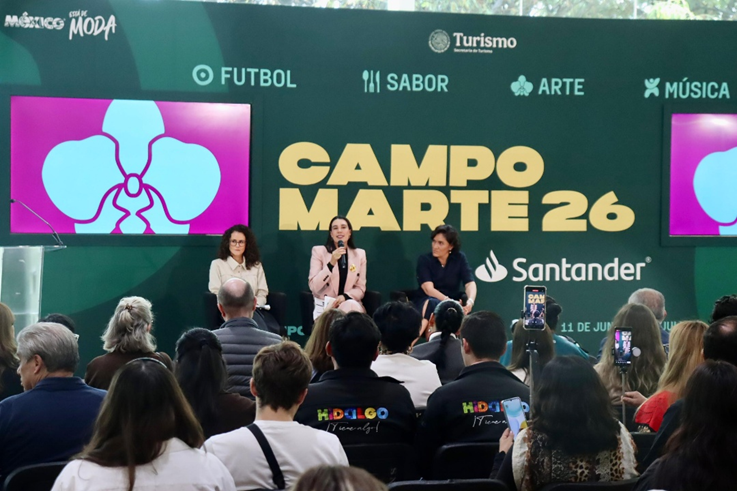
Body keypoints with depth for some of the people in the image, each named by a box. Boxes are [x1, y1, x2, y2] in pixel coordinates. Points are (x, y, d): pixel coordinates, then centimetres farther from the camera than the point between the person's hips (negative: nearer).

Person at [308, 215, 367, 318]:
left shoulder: (360, 254, 8)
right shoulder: (319, 251, 1)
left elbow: (360, 289, 7)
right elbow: (314, 287, -9)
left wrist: (345, 296, -15)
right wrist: (331, 263, -20)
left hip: (350, 305, 3)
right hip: (325, 306, -2)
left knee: (351, 306, -34)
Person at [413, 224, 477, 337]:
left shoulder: (459, 258, 1)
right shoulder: (424, 260, -6)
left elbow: (470, 283, -11)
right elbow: (429, 289, -19)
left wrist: (470, 302, -34)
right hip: (426, 303, -2)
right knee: (433, 303, -38)